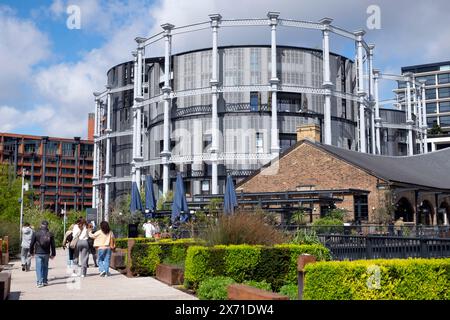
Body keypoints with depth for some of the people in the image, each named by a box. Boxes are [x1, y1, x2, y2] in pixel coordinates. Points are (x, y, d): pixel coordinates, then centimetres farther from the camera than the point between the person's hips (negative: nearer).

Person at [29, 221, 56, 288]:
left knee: (39, 268, 0)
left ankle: (40, 282, -7)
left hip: (38, 253, -2)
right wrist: (53, 254, 12)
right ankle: (45, 281, 17)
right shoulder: (50, 234, 2)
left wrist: (31, 252, 14)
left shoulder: (36, 233, -3)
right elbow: (53, 245, 4)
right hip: (46, 254, 2)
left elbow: (32, 244, 1)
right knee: (45, 267, 15)